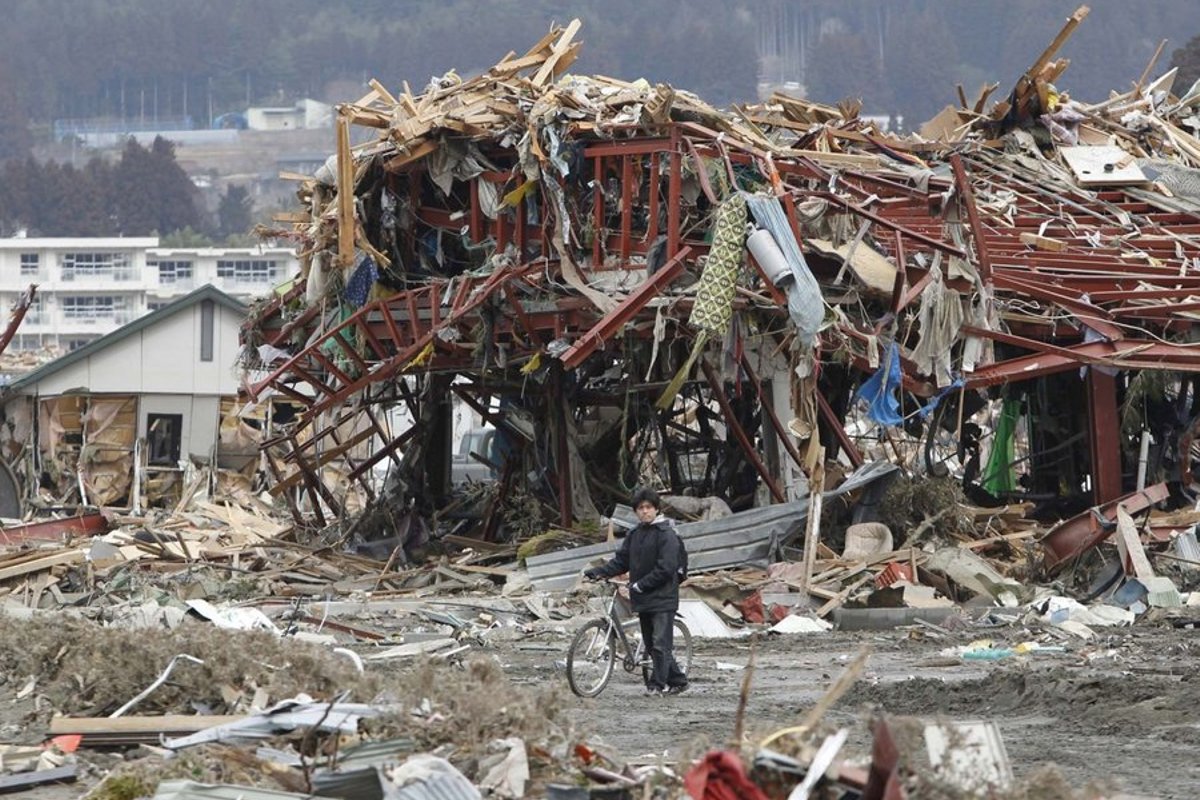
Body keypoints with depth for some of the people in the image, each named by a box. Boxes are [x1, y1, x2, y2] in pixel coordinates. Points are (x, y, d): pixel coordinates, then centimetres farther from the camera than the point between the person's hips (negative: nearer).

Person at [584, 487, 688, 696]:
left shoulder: (666, 535, -9)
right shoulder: (634, 535, 13)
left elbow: (665, 569, -15)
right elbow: (621, 562, 13)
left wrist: (640, 585, -16)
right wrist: (598, 572, -1)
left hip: (662, 599, -8)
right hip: (643, 600, 8)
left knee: (660, 643, -10)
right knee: (651, 645, 10)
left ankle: (658, 684, -6)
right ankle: (677, 680, 19)